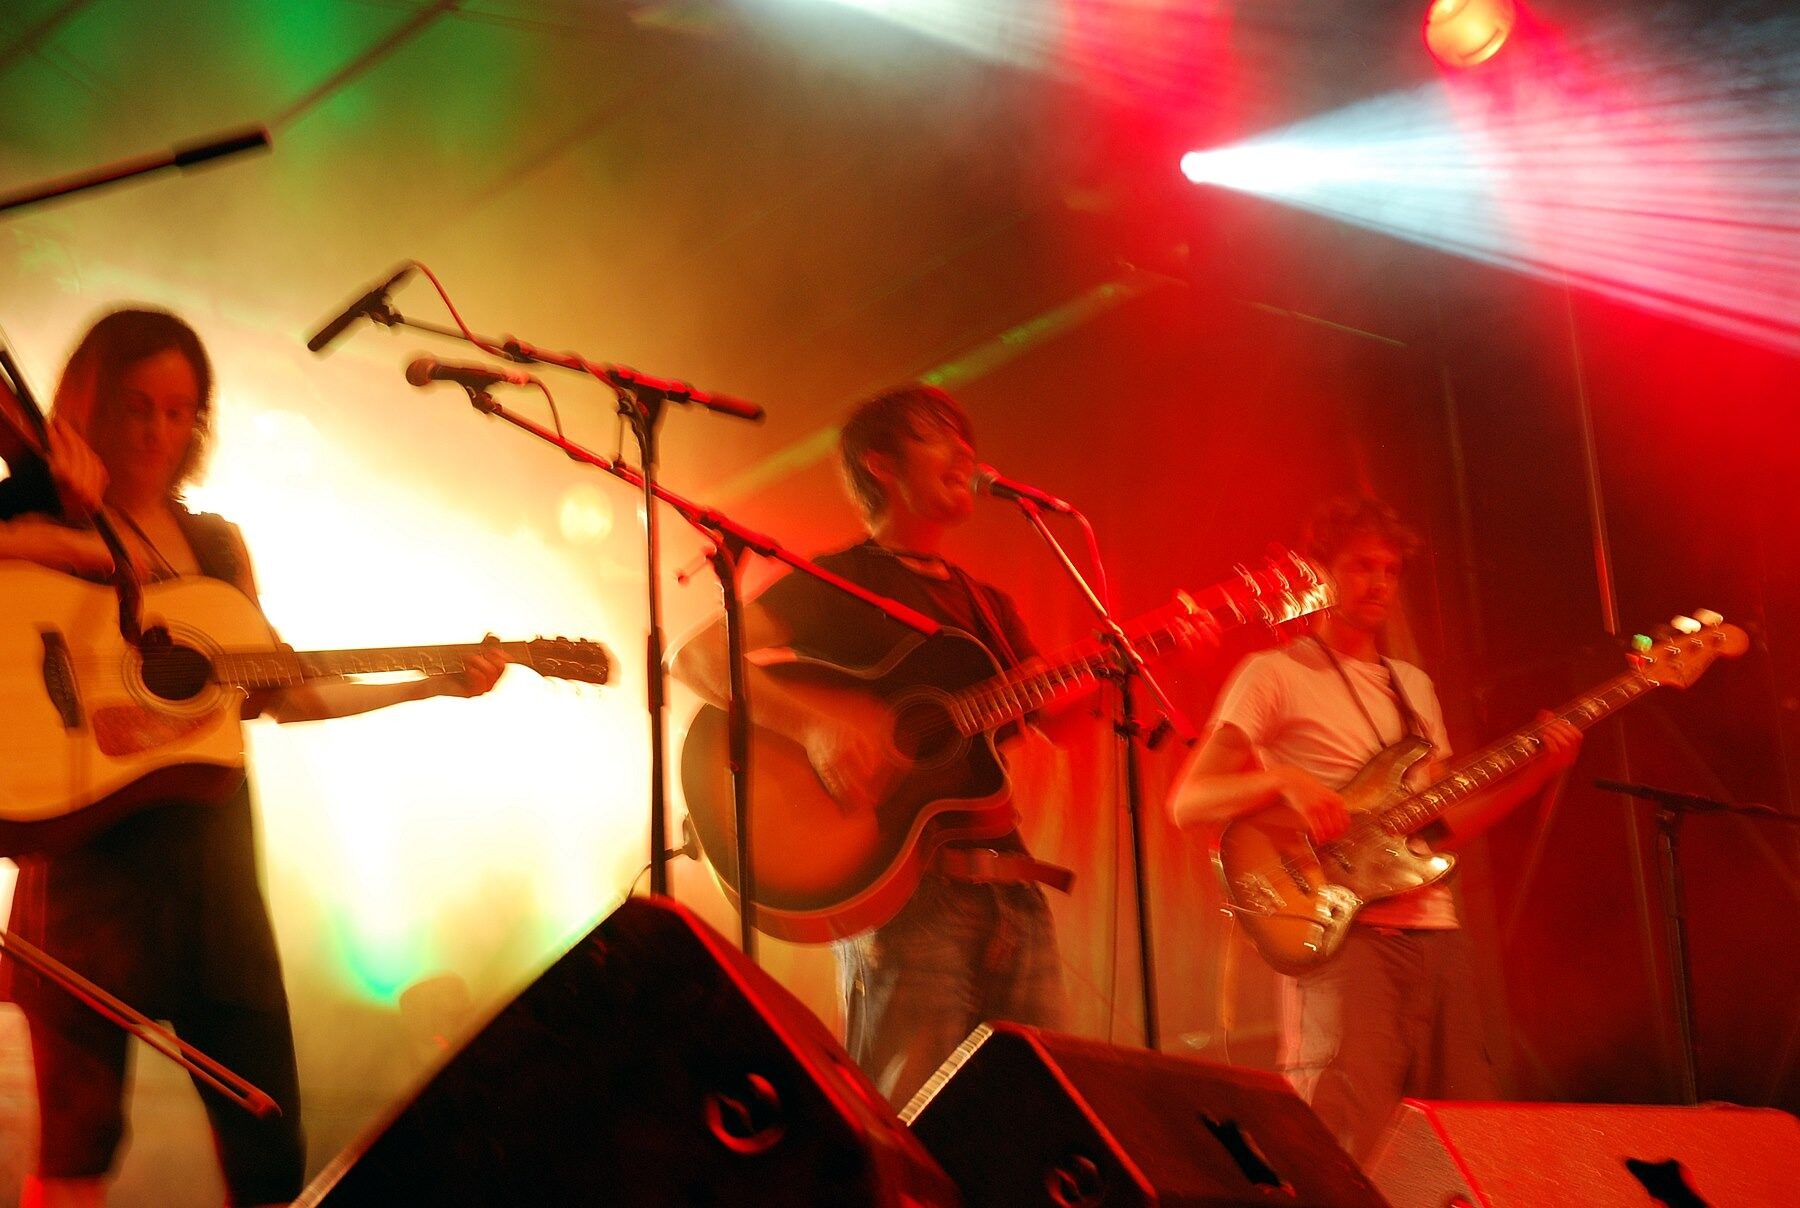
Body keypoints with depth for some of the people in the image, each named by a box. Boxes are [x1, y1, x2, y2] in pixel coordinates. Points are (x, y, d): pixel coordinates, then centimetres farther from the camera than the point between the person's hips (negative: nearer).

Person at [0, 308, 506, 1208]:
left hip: (211, 845, 5)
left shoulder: (216, 543, 17)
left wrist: (433, 684, 10)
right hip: (89, 840, -4)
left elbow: (282, 693, 17)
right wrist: (79, 535, -18)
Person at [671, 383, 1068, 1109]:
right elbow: (697, 658, -10)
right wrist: (815, 724, -23)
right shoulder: (838, 582, 2)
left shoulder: (989, 607, 22)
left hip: (1012, 886, 7)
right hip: (904, 886, -6)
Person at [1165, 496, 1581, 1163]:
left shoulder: (1414, 686, 22)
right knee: (1354, 1138, -19)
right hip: (1345, 928, -7)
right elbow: (1187, 803, -5)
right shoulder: (1275, 675, 1)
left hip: (1435, 928, 7)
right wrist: (1283, 782, -20)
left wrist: (1536, 769, 7)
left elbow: (1441, 822, 19)